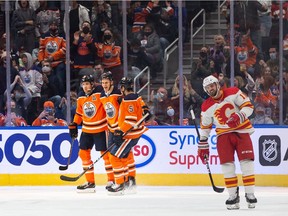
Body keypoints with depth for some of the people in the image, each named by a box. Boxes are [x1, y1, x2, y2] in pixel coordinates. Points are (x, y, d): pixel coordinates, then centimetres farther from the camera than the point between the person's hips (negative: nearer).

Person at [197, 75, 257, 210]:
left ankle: (250, 194, -3)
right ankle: (233, 196, -2)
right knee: (227, 164, -8)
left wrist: (239, 116, -26)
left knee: (246, 162, -9)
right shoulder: (207, 107, 2)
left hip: (242, 131, -2)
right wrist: (202, 146, 10)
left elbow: (248, 106, -8)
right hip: (224, 135, 2)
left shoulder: (233, 93, -7)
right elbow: (205, 128, 10)